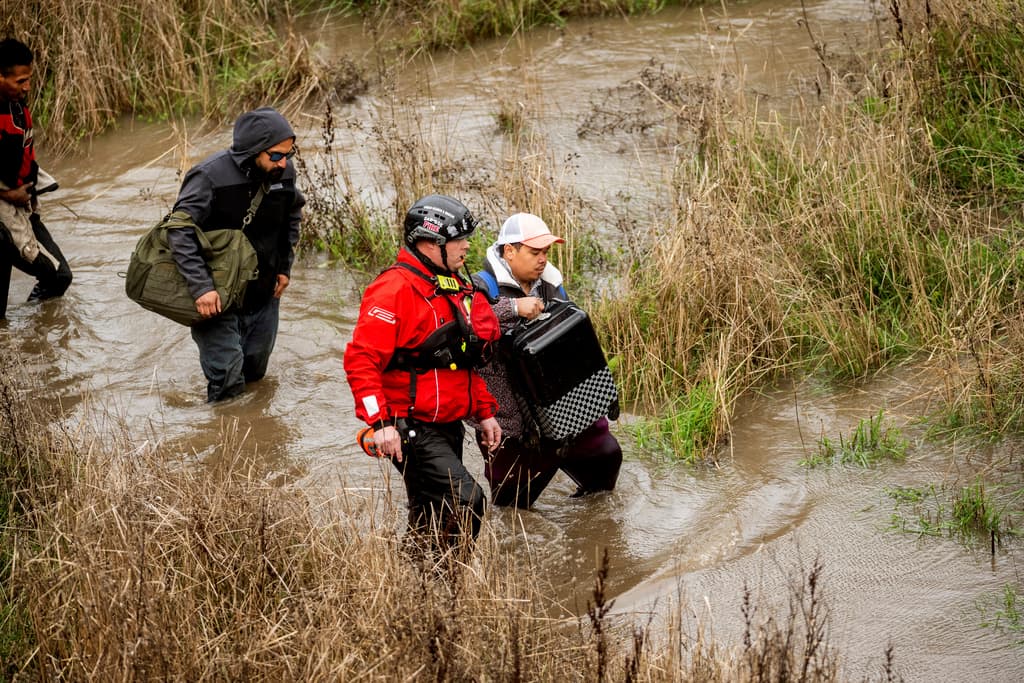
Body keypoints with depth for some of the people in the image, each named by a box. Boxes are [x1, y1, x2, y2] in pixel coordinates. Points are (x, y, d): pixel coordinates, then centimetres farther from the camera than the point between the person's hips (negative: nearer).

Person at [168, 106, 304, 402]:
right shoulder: (211, 175, -25)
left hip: (263, 294, 6)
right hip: (216, 297, -6)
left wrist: (285, 266, 13)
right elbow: (180, 232, -24)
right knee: (227, 379, -9)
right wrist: (201, 287, -30)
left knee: (255, 372, 16)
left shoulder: (284, 172, -5)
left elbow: (293, 212, 17)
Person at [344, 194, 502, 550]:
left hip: (448, 427, 9)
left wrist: (485, 412, 21)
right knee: (467, 501, -20)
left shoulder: (456, 288, 15)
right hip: (412, 430, -9)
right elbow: (360, 360, -20)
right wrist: (380, 423, -25)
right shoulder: (396, 288, -15)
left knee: (431, 522, 14)